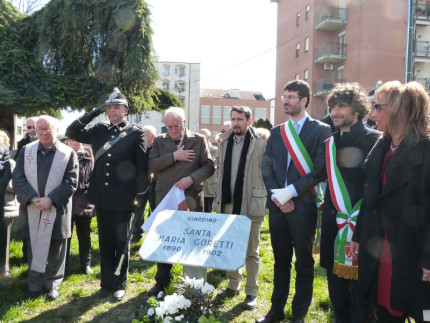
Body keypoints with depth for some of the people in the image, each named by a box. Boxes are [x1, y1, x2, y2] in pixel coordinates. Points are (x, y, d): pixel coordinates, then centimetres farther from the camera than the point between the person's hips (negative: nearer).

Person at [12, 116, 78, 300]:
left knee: (55, 250, 9)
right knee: (33, 249, 12)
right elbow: (17, 178, 0)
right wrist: (33, 198, -14)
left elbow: (71, 182, -7)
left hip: (57, 211, -2)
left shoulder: (68, 153, -2)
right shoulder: (26, 151, 5)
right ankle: (35, 285, 27)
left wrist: (51, 199, -17)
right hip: (31, 211, 2)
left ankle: (53, 284, 25)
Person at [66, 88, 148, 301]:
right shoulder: (99, 130, 9)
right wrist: (94, 113, 1)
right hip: (101, 197, 4)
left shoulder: (136, 134, -4)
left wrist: (140, 196, -10)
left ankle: (120, 285, 24)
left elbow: (142, 168, -6)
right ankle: (106, 283, 28)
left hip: (123, 199, -4)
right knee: (105, 243, 14)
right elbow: (72, 133, 10)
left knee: (121, 243, 9)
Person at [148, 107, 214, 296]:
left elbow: (209, 166, -2)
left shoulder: (199, 140, 3)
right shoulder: (159, 141, 8)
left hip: (191, 199, -2)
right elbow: (152, 165, -4)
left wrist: (191, 178, -17)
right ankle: (162, 281, 29)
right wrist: (174, 156, -14)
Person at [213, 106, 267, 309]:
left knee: (251, 251, 6)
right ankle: (233, 285, 31)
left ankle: (251, 292, 19)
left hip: (250, 205, -5)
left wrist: (264, 198, -10)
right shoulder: (225, 142, 10)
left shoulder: (260, 143, -7)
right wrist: (219, 197, 13)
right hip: (228, 204, 5)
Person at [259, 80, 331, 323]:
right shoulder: (276, 132, 12)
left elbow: (320, 170, -11)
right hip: (278, 205, 5)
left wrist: (291, 191, -16)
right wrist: (276, 196, -7)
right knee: (281, 261, 16)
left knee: (304, 263, 9)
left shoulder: (321, 130, -3)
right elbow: (267, 168, 9)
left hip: (304, 206, -4)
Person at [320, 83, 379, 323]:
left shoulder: (375, 140, -8)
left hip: (361, 228, -6)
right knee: (337, 296, 16)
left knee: (360, 298, 4)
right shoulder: (331, 143, 12)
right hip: (334, 227, 6)